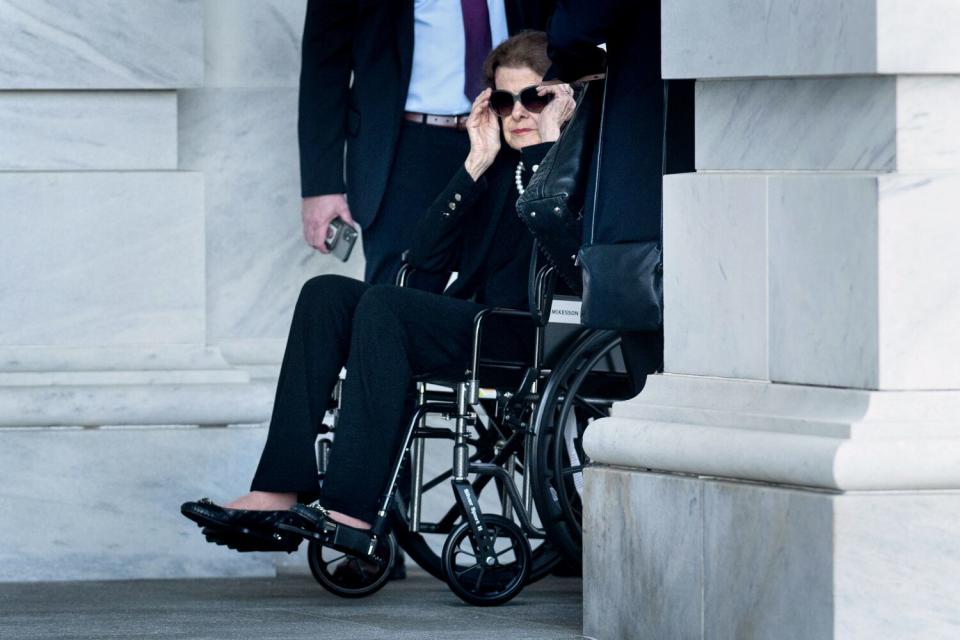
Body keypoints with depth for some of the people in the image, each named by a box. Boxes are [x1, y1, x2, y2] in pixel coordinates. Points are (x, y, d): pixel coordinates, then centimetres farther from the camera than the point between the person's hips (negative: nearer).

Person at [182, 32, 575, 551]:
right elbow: (426, 257, 10)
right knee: (327, 294, -10)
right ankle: (278, 494, -22)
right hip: (467, 328, 8)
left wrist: (549, 138, -12)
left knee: (384, 305, -28)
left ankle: (353, 509, -37)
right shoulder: (498, 168, 22)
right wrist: (476, 164, 4)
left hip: (526, 344, -7)